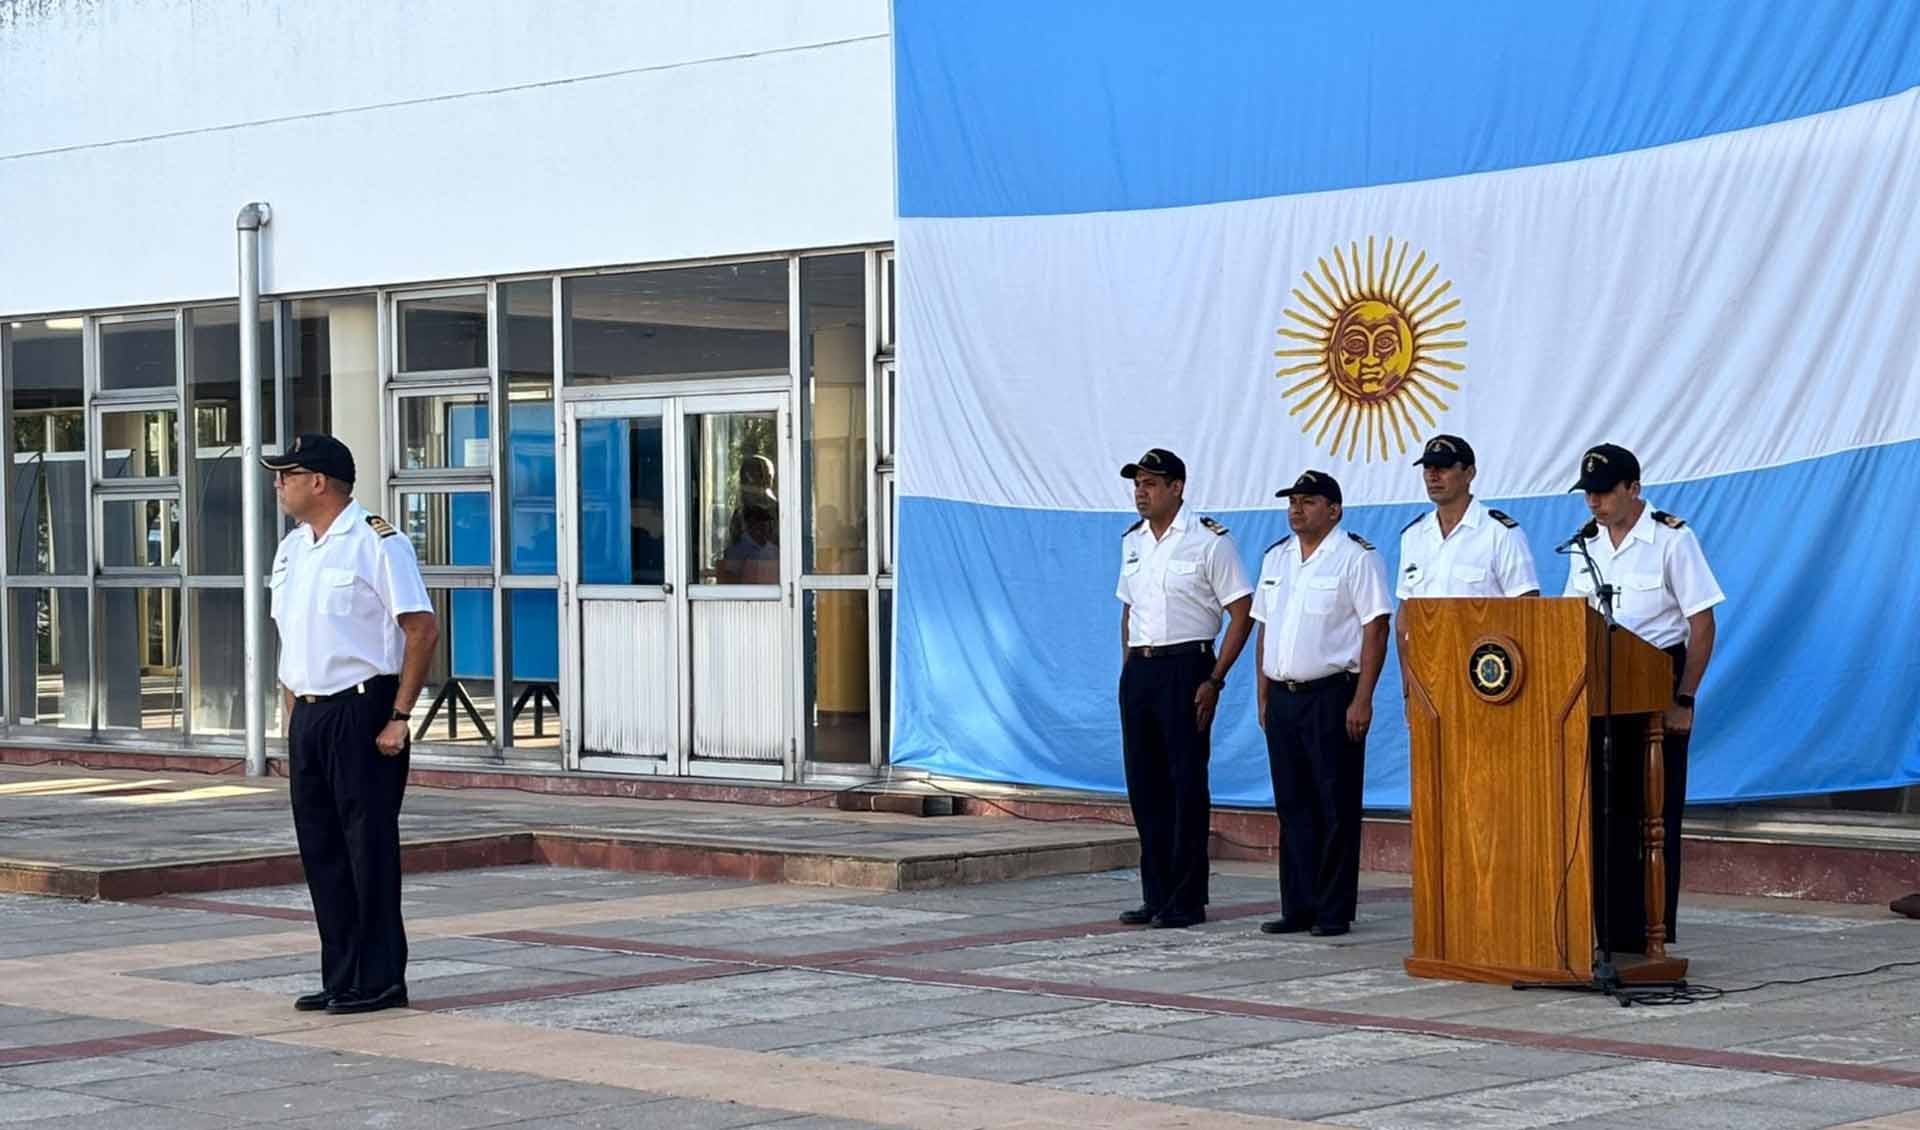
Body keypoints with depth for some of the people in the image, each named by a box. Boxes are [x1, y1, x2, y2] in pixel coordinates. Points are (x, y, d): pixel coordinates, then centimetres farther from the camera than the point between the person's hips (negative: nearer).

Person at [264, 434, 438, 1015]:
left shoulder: (377, 542, -10)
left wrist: (398, 718, -15)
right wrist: (294, 725, 15)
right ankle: (340, 978, 17)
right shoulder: (291, 551, 15)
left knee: (370, 846, -4)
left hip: (362, 712, -8)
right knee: (320, 850, 9)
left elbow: (423, 630, -13)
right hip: (308, 714, 8)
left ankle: (380, 980, 2)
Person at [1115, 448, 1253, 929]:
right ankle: (1156, 897, 15)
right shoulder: (1132, 541, 13)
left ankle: (1187, 901, 0)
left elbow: (1242, 612, -8)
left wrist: (1214, 680, -14)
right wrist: (1128, 670, 11)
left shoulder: (1209, 540, -7)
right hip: (1138, 671, 7)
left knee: (1187, 785, -4)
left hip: (1185, 668, -7)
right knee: (1144, 785, 8)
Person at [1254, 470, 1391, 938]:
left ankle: (1334, 912, 1)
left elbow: (1375, 629, -10)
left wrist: (1362, 700, -16)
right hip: (1283, 696, 7)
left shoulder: (1355, 557, -6)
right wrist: (1264, 697, 14)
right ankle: (1297, 908, 13)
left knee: (1335, 807, -3)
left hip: (1332, 694, -6)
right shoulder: (1275, 558, 15)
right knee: (1292, 806, 8)